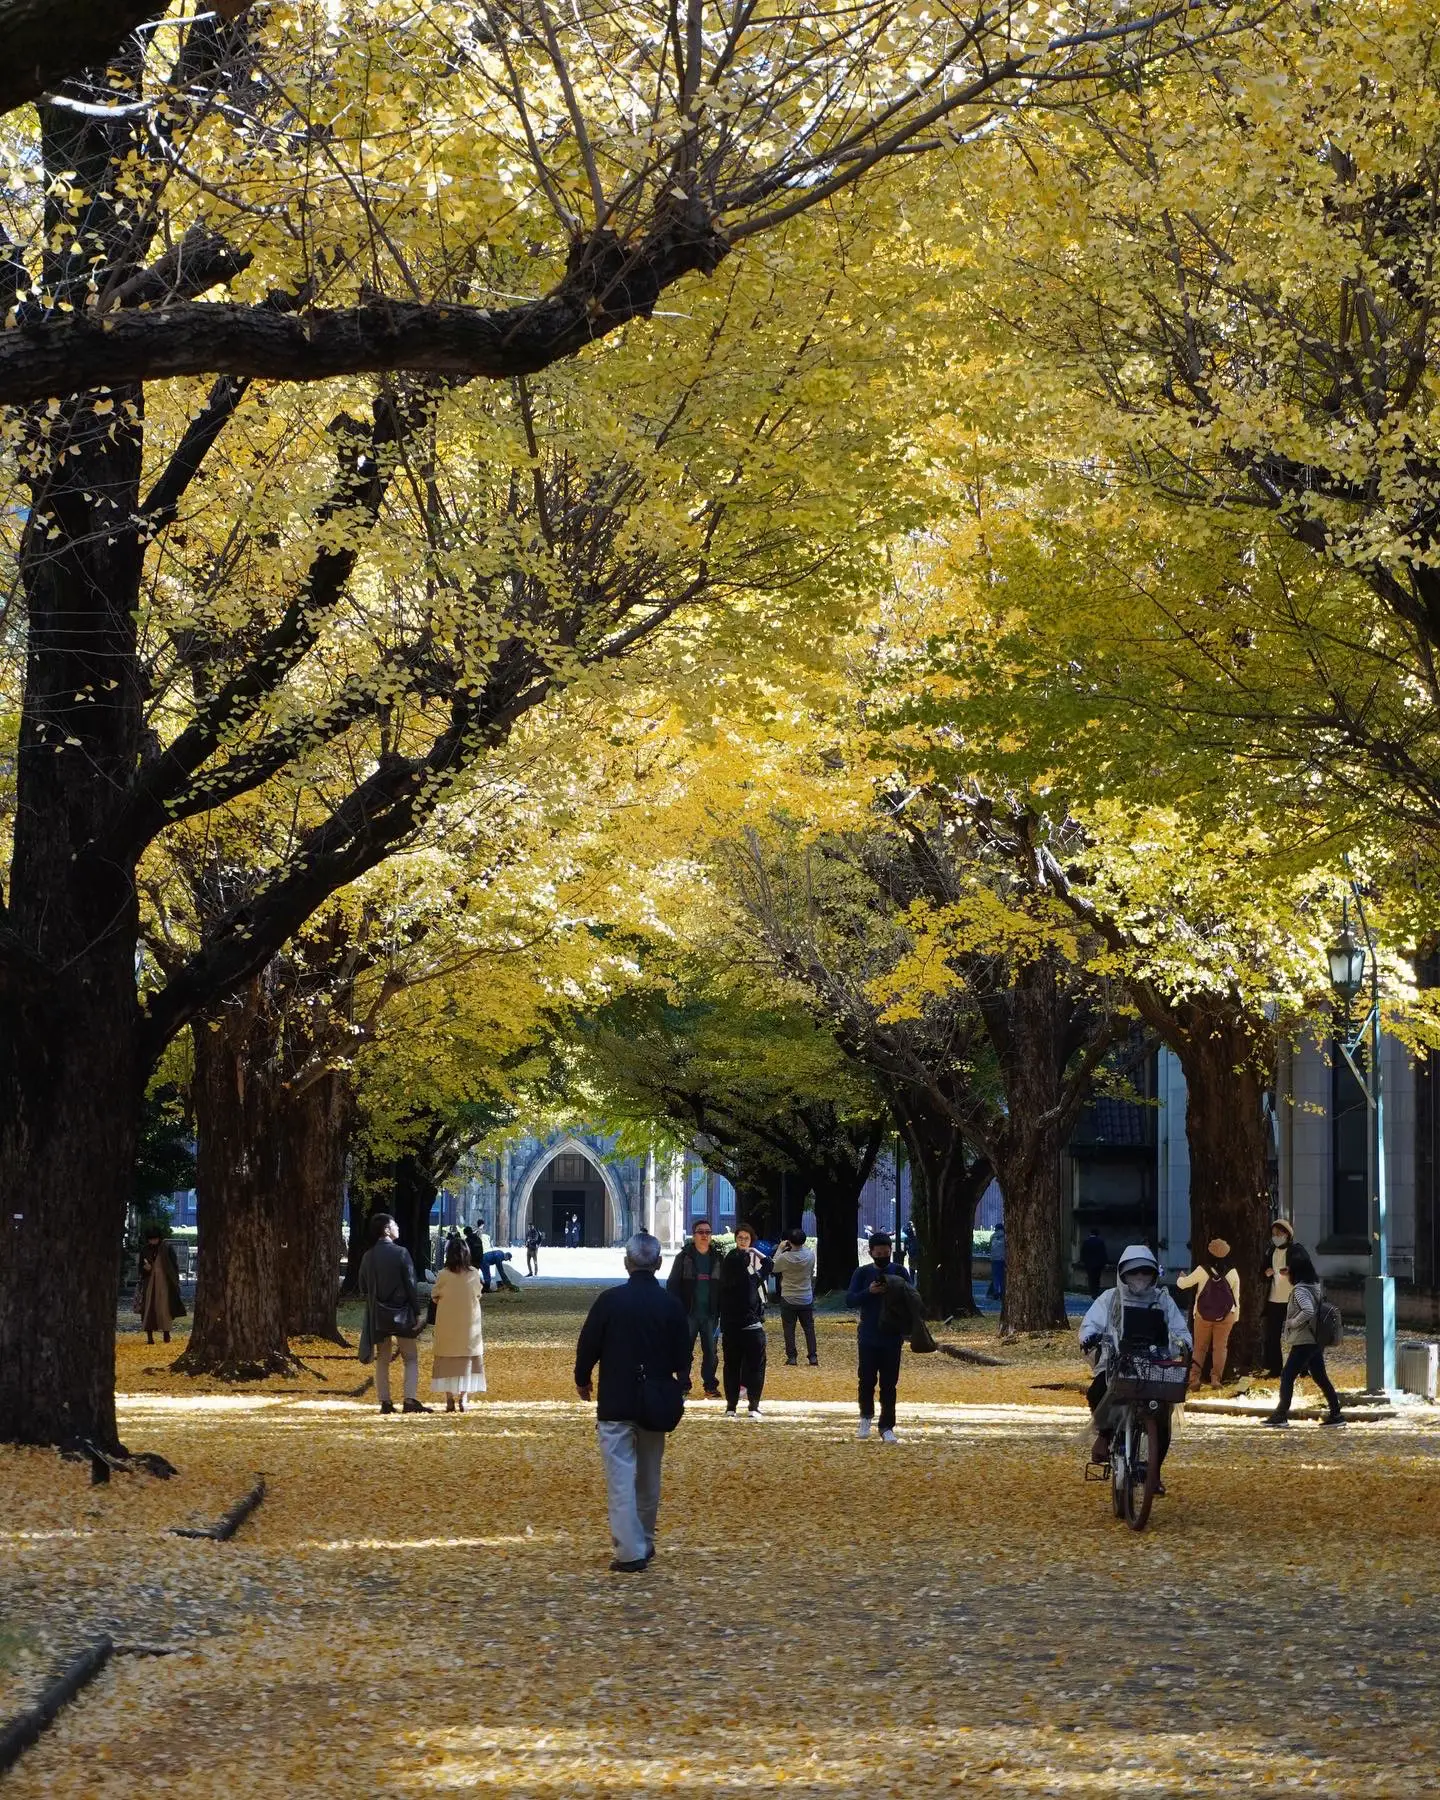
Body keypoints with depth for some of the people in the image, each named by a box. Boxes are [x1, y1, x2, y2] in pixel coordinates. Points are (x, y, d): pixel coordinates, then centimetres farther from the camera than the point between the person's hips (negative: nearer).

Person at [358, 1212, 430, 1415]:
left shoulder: (368, 1257, 4)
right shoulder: (401, 1253, -10)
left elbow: (363, 1289, 9)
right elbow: (411, 1285, -10)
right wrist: (416, 1313, -5)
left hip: (378, 1316, 4)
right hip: (401, 1314, -4)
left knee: (382, 1360, 9)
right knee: (411, 1358, 4)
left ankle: (385, 1402, 6)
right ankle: (410, 1400, -7)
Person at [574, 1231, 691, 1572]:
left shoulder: (610, 1300, -11)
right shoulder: (672, 1304, -2)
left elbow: (588, 1345, -6)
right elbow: (683, 1355, 5)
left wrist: (582, 1380, 12)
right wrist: (681, 1384, 24)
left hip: (615, 1402, -4)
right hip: (655, 1403, 4)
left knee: (621, 1476, -4)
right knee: (649, 1476, 18)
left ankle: (630, 1552, -11)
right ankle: (644, 1542, 29)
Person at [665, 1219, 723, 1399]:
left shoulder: (717, 1258, 8)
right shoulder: (684, 1258, 1)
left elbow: (723, 1286, 9)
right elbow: (672, 1284, 0)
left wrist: (720, 1310, 1)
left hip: (710, 1314, 2)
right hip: (688, 1313, -1)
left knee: (710, 1351, 2)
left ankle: (710, 1386, 9)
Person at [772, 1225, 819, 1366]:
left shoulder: (784, 1258, -20)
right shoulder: (810, 1255, -12)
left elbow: (774, 1267, 1)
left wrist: (780, 1249, 5)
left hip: (788, 1299, -2)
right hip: (807, 1299, 2)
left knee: (789, 1329, 6)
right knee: (809, 1328, 10)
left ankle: (792, 1358, 3)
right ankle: (813, 1357, 7)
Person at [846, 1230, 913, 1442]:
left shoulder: (899, 1272, 4)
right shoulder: (862, 1273, 3)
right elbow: (849, 1300, -4)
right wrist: (869, 1292, -20)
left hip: (892, 1337, 0)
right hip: (868, 1337, 0)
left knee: (889, 1385, 2)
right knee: (867, 1380, 2)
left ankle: (887, 1427, 7)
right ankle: (866, 1417, 26)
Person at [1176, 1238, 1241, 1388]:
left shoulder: (1202, 1270, -13)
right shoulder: (1232, 1272, -9)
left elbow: (1183, 1283, 1)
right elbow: (1236, 1297, 0)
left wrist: (1181, 1278, 25)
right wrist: (1236, 1317, 12)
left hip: (1203, 1315, 0)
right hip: (1226, 1316, 0)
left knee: (1200, 1347, 10)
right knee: (1220, 1347, 8)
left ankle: (1195, 1377, 2)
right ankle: (1216, 1379, 2)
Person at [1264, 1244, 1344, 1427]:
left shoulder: (1300, 1290, -18)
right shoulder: (1314, 1284, 9)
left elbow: (1308, 1311, -33)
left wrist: (1293, 1322, -17)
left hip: (1303, 1342, -9)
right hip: (1315, 1340, 9)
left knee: (1287, 1376, -2)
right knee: (1320, 1377, 12)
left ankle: (1281, 1415, 0)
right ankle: (1335, 1414, 12)